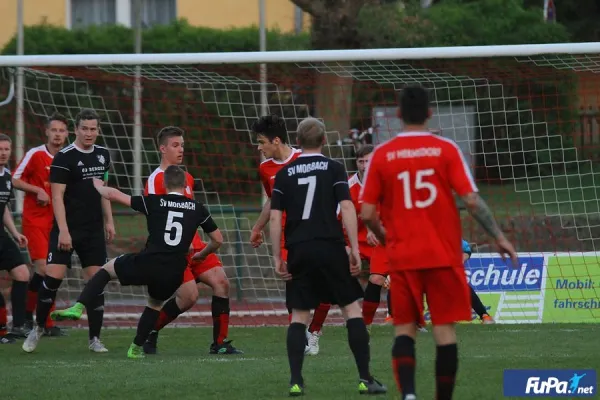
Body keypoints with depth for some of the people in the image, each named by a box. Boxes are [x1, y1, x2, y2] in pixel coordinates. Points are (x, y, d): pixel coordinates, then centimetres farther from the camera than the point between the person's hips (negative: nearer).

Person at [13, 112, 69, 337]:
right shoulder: (35, 154, -7)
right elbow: (15, 181, -3)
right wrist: (38, 190, -16)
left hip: (56, 221, 4)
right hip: (35, 219, -4)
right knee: (42, 268, -14)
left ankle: (47, 324, 9)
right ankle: (26, 314, 3)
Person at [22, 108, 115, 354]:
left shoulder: (103, 155, 9)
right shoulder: (64, 158, -10)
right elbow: (57, 197, -13)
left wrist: (109, 221, 14)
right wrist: (63, 230, -19)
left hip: (94, 231, 5)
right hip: (67, 229, -5)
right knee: (53, 276, -12)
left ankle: (94, 338, 7)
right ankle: (38, 328, 8)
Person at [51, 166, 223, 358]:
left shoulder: (154, 202, 5)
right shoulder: (198, 209, 11)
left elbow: (114, 195, 7)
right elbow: (218, 239, 19)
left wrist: (98, 186, 29)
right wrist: (201, 254, 39)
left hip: (147, 263, -2)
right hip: (174, 273, 2)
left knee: (107, 269, 22)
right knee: (155, 304, 33)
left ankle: (78, 308, 5)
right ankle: (136, 348, 32)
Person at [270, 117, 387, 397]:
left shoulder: (284, 174, 10)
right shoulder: (333, 168, 3)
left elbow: (275, 218, 4)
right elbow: (346, 208, -7)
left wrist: (277, 257, 8)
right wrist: (355, 249, -6)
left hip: (298, 250, 2)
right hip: (330, 247, -2)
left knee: (299, 315, 8)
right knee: (352, 308, 4)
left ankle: (296, 381, -2)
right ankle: (365, 379, -1)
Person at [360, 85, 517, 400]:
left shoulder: (381, 155, -1)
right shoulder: (446, 150, -3)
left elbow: (367, 214, -2)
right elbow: (471, 200, -9)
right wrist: (499, 236, 2)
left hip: (403, 256, 1)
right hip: (443, 255, -1)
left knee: (404, 328, 7)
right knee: (444, 328, 5)